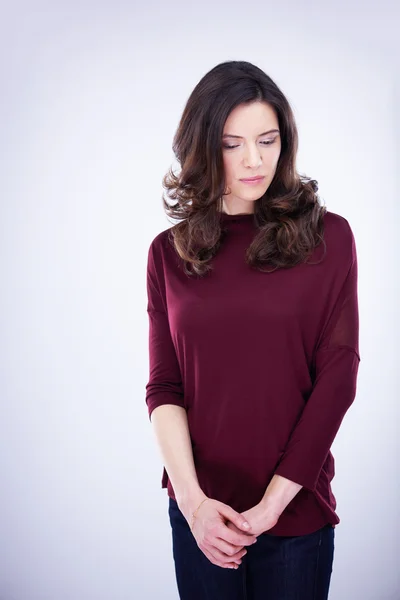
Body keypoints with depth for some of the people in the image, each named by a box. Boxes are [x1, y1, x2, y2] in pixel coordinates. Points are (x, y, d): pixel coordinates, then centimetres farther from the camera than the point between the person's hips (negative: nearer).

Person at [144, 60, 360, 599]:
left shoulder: (328, 237, -4)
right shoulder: (169, 252, 2)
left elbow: (337, 377, -8)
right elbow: (164, 386, 0)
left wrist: (274, 501, -12)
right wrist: (191, 497, -13)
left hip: (296, 509, -1)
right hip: (201, 513, 2)